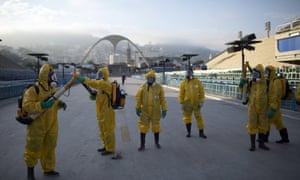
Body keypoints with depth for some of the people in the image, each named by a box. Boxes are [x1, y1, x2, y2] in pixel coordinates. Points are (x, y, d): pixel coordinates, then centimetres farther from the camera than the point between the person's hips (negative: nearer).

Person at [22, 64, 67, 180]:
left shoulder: (52, 88, 5)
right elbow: (26, 106, -24)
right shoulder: (33, 90, -18)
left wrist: (60, 103, -3)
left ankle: (48, 169, 31)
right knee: (34, 148, 7)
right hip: (37, 125, -6)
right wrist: (42, 105, -34)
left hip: (51, 125, 7)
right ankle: (30, 170, 28)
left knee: (49, 147, 16)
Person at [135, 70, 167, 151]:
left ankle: (157, 142, 32)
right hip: (145, 111, 0)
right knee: (143, 127, 1)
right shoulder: (143, 86, -2)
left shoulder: (159, 87, -4)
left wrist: (164, 110, -2)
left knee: (156, 126, 12)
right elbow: (138, 97, -1)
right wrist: (138, 108, -5)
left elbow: (162, 99, -1)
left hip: (155, 111, 0)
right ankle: (142, 145, 11)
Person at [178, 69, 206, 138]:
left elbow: (201, 92, -2)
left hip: (196, 103, 0)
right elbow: (181, 94, -2)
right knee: (187, 118, 5)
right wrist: (181, 103, -6)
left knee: (199, 117, 2)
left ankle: (201, 133, 12)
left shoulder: (198, 82, -5)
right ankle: (188, 132, 20)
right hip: (187, 103, 0)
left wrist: (201, 102, -6)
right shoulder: (183, 83, -5)